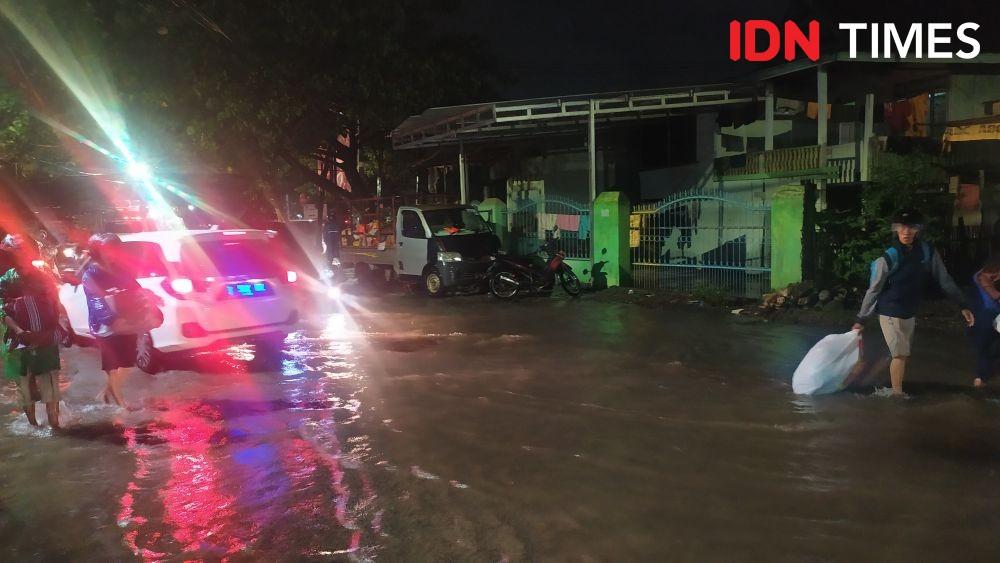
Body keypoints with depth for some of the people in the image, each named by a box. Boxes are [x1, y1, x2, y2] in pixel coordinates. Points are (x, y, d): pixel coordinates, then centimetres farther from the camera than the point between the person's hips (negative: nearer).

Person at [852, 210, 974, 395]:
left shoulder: (928, 253, -5)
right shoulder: (888, 258, -18)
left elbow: (945, 280, 4)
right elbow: (873, 291, -11)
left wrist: (963, 306, 1)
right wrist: (861, 320, -7)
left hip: (909, 314, 6)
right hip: (891, 314, -5)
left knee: (905, 354, 14)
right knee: (900, 354, -9)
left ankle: (898, 389, 27)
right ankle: (897, 394, 0)